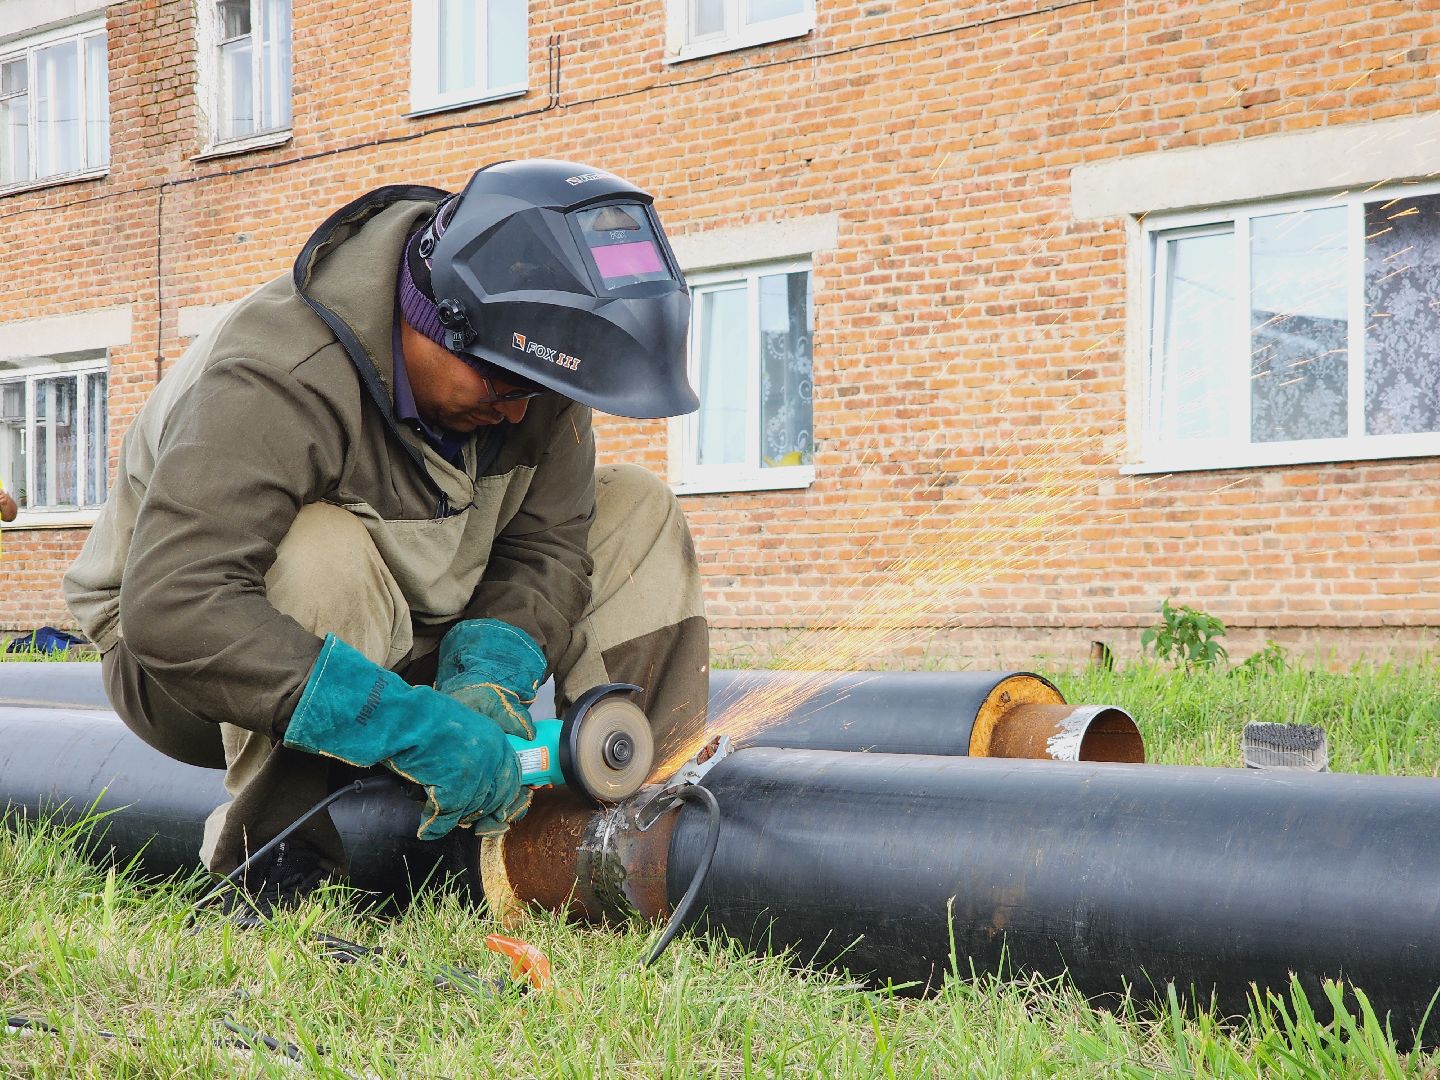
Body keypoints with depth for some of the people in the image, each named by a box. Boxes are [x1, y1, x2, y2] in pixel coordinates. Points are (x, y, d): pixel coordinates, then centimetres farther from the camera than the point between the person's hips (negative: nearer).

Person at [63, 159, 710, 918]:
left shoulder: (524, 360, -12)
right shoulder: (276, 382, -34)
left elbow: (548, 543, -9)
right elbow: (172, 611, -44)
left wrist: (490, 678, -31)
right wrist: (413, 724, -48)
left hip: (389, 641, 7)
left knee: (636, 512, -7)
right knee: (325, 556, -41)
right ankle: (267, 860, -23)